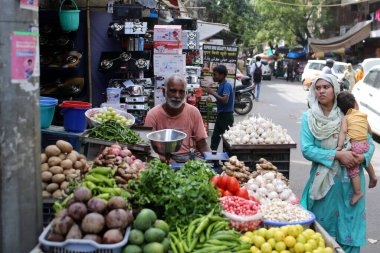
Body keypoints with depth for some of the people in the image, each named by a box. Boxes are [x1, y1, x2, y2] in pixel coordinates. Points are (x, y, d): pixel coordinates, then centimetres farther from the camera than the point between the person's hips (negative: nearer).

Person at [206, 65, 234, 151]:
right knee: (215, 137, 14)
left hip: (227, 115, -10)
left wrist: (213, 93, -23)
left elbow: (225, 100, -28)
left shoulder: (226, 85, -17)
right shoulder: (221, 85, 10)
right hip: (221, 114, 10)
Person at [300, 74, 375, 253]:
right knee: (321, 227, 9)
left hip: (351, 181, 1)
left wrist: (363, 157, -14)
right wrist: (337, 155, -18)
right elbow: (307, 149, -10)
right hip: (323, 180, -1)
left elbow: (369, 143, 8)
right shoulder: (309, 117, -1)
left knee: (349, 225, 6)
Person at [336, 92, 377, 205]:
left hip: (355, 145, -6)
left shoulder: (345, 118, -3)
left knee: (353, 170, 1)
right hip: (366, 143, 6)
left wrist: (339, 146, -21)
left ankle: (357, 192, 3)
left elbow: (343, 131, -16)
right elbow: (369, 131, 21)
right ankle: (373, 177, 44)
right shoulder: (363, 116, 13)